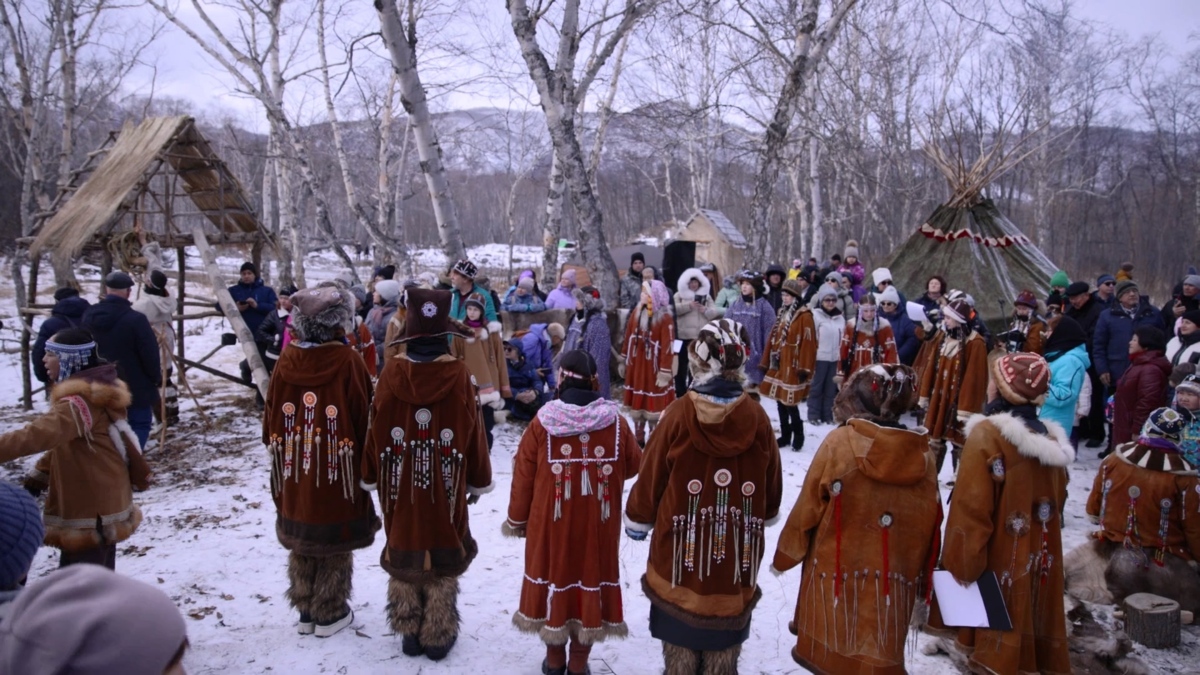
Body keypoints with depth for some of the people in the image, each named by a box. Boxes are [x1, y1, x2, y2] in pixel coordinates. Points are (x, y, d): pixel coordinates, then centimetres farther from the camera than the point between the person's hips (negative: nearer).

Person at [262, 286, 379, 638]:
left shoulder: (286, 360, -4)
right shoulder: (348, 362, -15)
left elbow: (270, 420, 3)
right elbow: (364, 421, -11)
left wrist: (280, 455, 17)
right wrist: (366, 466, 3)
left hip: (294, 478, 4)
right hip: (338, 477, -4)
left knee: (301, 547, 18)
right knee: (335, 549, 11)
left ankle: (306, 612, 29)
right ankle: (330, 615, 22)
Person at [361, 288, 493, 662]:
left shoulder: (391, 372, -9)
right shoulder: (458, 375, -12)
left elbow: (376, 431, -1)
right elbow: (473, 435, -5)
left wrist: (373, 476, 13)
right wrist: (478, 480, 8)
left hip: (399, 486, 2)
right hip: (445, 488, -1)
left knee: (403, 554, 16)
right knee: (442, 560, 12)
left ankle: (409, 632, 28)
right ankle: (438, 635, 22)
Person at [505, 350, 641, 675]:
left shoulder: (542, 423, -12)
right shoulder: (616, 422, -8)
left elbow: (523, 478, -5)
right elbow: (635, 466, 7)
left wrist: (517, 520, 10)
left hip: (551, 524, 0)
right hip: (599, 526, 0)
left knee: (555, 579, 15)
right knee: (591, 579, 14)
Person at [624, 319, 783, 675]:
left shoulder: (680, 415, -17)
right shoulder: (756, 418, -11)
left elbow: (651, 476, -7)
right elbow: (772, 486, 3)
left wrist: (637, 520, 11)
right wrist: (762, 519, 23)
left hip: (680, 549, -1)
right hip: (737, 553, 2)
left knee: (680, 646, 17)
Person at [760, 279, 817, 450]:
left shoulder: (804, 316, -9)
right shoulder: (782, 314, 16)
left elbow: (808, 344, -15)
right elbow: (772, 339, 17)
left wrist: (804, 368, -19)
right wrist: (765, 362, 15)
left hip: (792, 367, -8)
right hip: (777, 366, 8)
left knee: (790, 403, -6)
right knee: (780, 402, 11)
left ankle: (798, 436, 10)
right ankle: (785, 435, 22)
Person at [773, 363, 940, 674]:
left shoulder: (839, 442, -13)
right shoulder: (923, 455, -4)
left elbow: (807, 509, -7)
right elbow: (930, 526, 3)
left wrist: (784, 556, 8)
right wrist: (922, 584, 16)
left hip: (837, 574, -2)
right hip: (895, 582, 3)